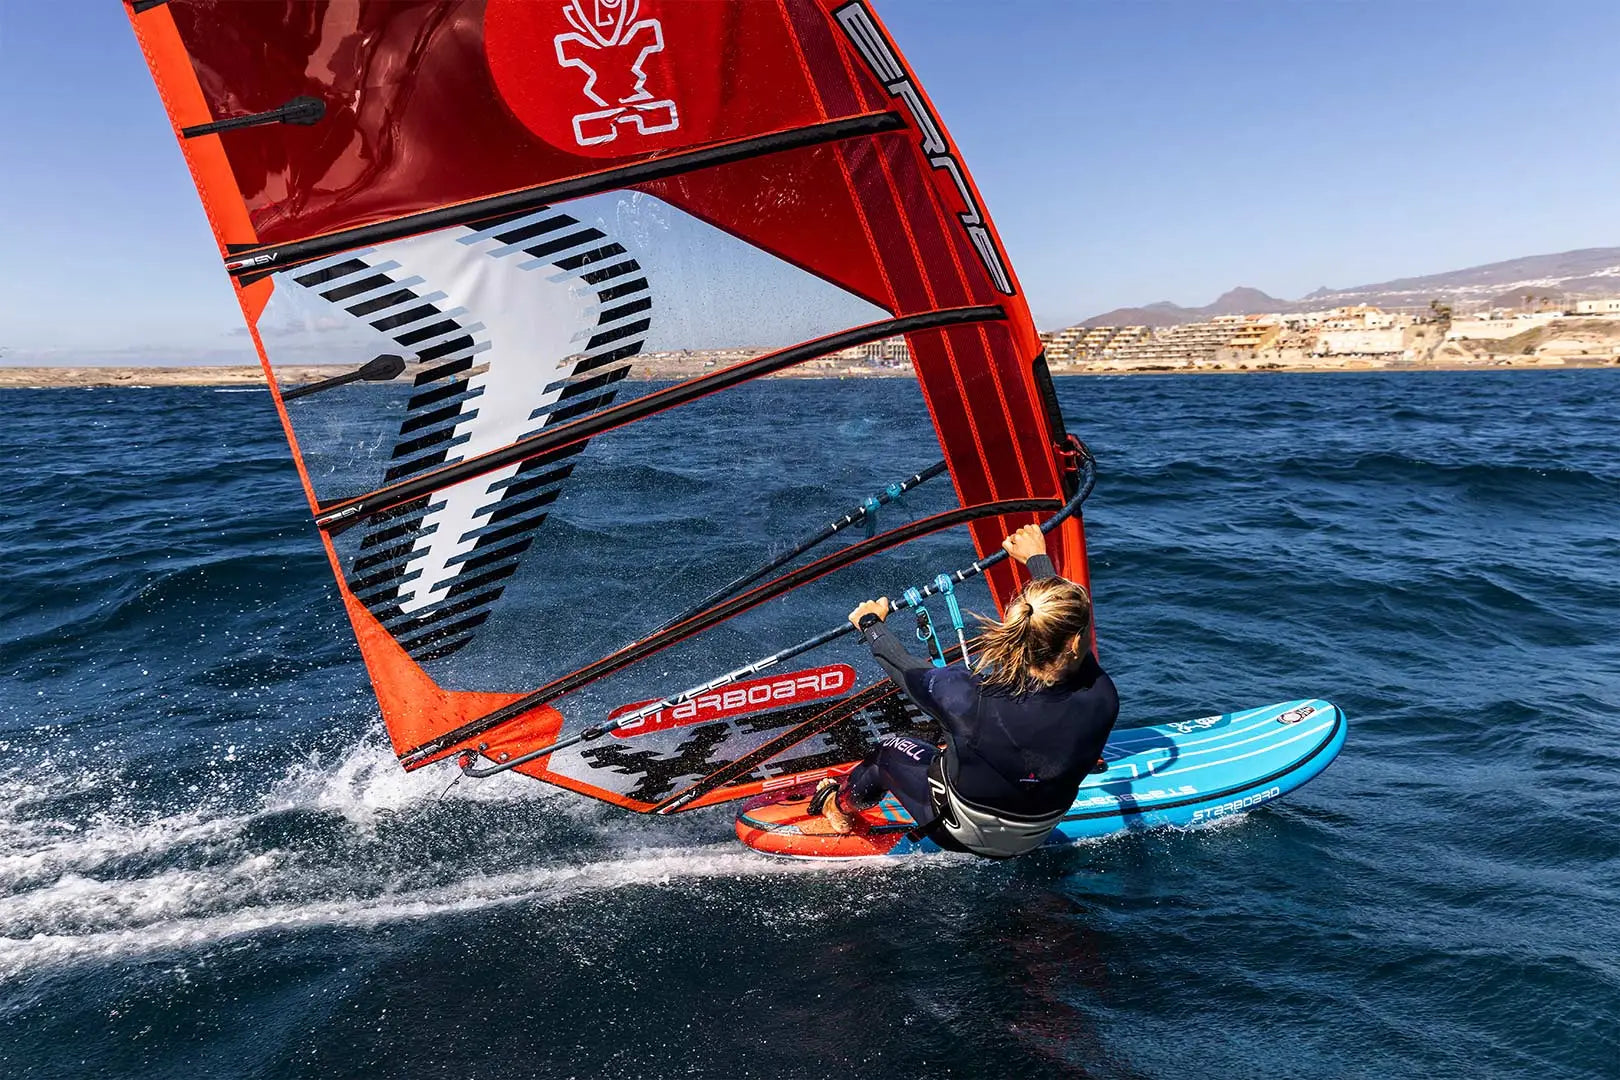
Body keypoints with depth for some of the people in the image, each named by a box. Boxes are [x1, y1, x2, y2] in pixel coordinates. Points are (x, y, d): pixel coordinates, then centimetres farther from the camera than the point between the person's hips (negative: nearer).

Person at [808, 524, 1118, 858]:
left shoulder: (968, 698, -37)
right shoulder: (1100, 700, -30)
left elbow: (908, 671, -14)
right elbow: (1063, 629, -10)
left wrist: (871, 624, 5)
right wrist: (1038, 558, 6)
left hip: (962, 836, -3)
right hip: (1035, 840, 3)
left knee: (890, 748, 25)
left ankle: (842, 803, 53)